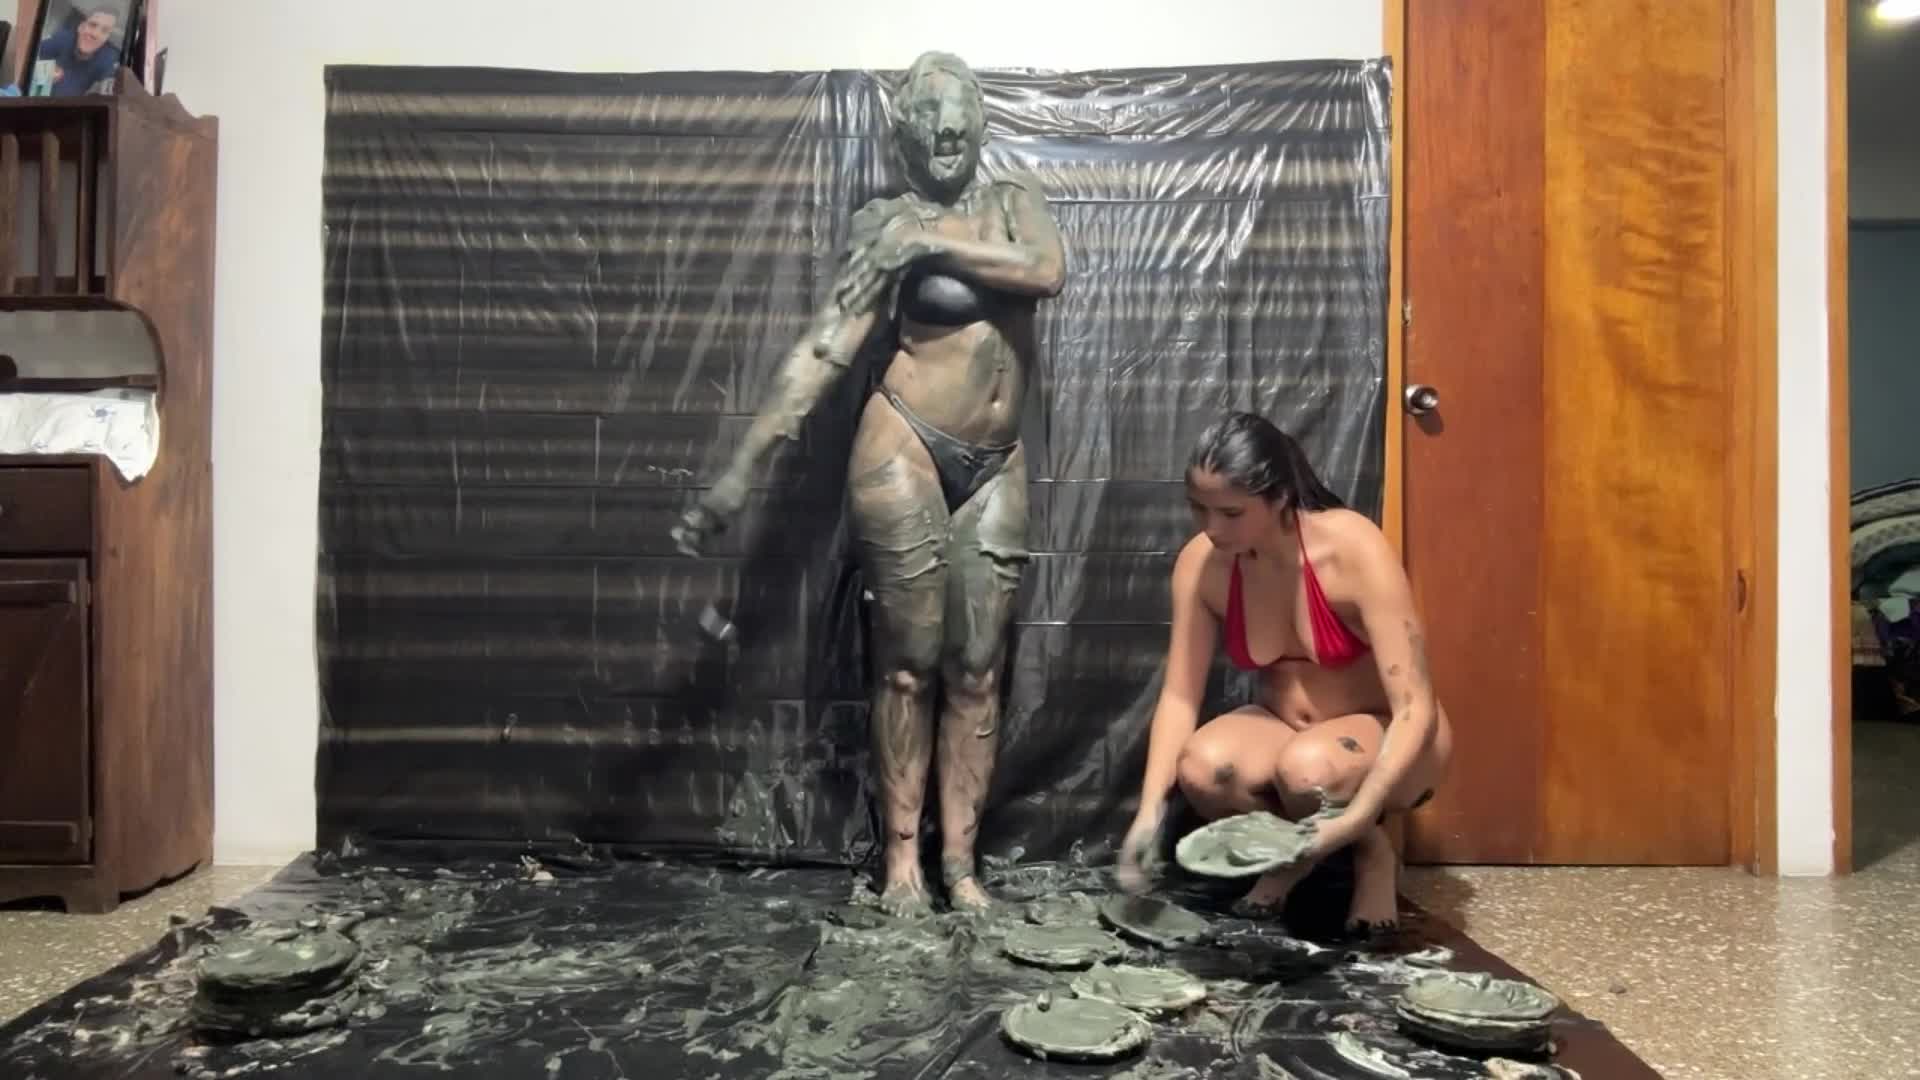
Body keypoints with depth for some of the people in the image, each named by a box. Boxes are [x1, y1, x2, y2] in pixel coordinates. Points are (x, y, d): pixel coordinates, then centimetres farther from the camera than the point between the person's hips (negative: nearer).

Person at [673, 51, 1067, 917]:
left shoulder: (1016, 201, 11)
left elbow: (1048, 272, -13)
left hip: (996, 469, 4)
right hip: (905, 450, -4)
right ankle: (901, 855, 12)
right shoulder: (887, 224, -2)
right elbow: (824, 348, -11)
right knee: (908, 661, 0)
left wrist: (936, 243, -15)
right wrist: (742, 467, -19)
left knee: (976, 669, 5)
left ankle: (960, 856, 14)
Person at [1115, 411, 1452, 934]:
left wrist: (1354, 819, -40)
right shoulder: (1201, 563, -17)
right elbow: (1180, 695, -13)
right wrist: (1150, 809, -26)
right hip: (1286, 724, 4)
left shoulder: (1355, 549, -29)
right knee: (1200, 768, -29)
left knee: (1306, 768, -37)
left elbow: (1416, 707, -29)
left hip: (1388, 733, -3)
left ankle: (1372, 849, -2)